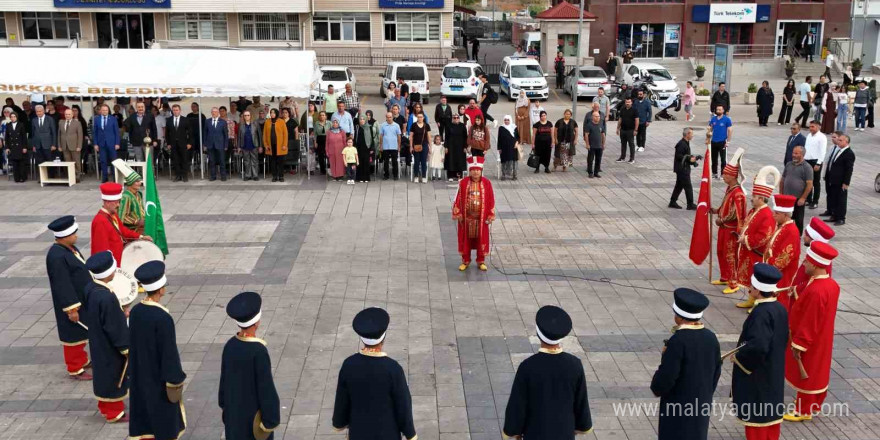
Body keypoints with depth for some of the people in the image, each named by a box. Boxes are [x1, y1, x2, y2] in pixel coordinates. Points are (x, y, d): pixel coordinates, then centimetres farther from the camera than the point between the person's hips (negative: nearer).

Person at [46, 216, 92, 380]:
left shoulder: (70, 247, 3)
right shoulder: (57, 256, -27)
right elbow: (62, 285, -26)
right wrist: (71, 309, -24)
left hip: (82, 299, 9)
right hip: (72, 302, -9)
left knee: (82, 333, 22)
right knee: (74, 335, 4)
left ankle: (82, 360, 38)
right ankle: (75, 369, 17)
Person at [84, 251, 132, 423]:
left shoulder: (90, 288, -6)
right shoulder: (107, 297, -33)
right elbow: (115, 328, -25)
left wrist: (120, 313, 6)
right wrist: (126, 347, -14)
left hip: (97, 343, 9)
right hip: (110, 347, -8)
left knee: (103, 373, 23)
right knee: (114, 375, 9)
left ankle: (105, 406, 41)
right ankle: (114, 412, 25)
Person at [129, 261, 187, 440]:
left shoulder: (135, 311, -5)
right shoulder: (163, 318, -26)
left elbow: (132, 344, 6)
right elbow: (169, 352, -21)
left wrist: (134, 371, 18)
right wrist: (175, 380, -10)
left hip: (141, 377, 6)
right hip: (160, 379, -6)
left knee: (144, 417, 18)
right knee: (165, 418, 10)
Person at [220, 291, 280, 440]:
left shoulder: (230, 345, -9)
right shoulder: (259, 351, -29)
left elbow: (224, 380, 2)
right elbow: (265, 387, -23)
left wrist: (226, 406, 16)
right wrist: (271, 419, -12)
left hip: (235, 411, 6)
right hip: (255, 414, -6)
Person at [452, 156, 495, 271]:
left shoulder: (486, 183, -4)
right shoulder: (463, 183, -6)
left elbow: (491, 201, -1)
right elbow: (458, 199, -2)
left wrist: (490, 216, -2)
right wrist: (457, 214, -4)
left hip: (481, 218, 0)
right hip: (466, 217, 0)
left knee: (481, 239, 9)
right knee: (466, 239, 9)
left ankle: (481, 261, 22)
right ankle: (465, 260, 23)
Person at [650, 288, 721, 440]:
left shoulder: (678, 341, -24)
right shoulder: (710, 338, -3)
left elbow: (666, 376, -21)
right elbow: (716, 372, 7)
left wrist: (656, 387, 0)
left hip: (678, 407, -6)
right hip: (701, 404, 7)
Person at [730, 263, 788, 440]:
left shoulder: (761, 313, -27)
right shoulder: (780, 308, 0)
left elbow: (758, 346, -34)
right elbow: (781, 339, 12)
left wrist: (737, 356, -19)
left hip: (757, 374, -8)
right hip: (774, 372, 9)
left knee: (755, 414, 6)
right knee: (771, 411, 20)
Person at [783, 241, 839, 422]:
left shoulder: (816, 291, -33)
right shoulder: (832, 285, -4)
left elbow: (809, 323, -27)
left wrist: (798, 344, -19)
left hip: (810, 341, -8)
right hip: (822, 339, 8)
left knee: (805, 375, 9)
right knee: (817, 372, 23)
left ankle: (803, 411, 24)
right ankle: (815, 404, 40)